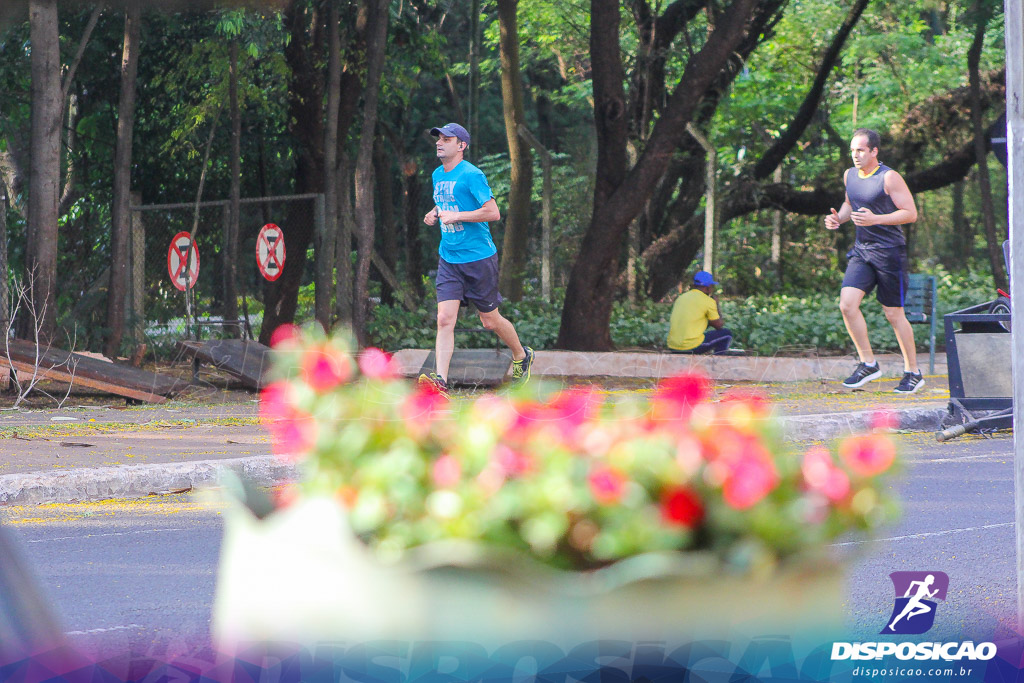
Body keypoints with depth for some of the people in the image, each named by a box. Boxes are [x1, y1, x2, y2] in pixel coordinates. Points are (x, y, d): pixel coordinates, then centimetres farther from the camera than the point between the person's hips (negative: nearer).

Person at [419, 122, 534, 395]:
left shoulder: (472, 175, -14)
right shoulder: (437, 175, 11)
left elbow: (493, 212, -19)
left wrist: (456, 216, -21)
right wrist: (435, 213, 8)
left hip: (478, 257, -6)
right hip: (448, 259, 6)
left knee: (490, 320, 7)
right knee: (444, 319, -10)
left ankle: (522, 356, 34)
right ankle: (440, 380, -18)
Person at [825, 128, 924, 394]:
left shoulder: (889, 178, -11)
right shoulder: (849, 175, 10)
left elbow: (911, 213, -12)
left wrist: (875, 219, -22)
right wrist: (838, 218, 7)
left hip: (889, 251, -6)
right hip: (861, 251, 6)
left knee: (894, 315, 1)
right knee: (847, 304, -13)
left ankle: (913, 372, 16)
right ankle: (868, 364, 0)